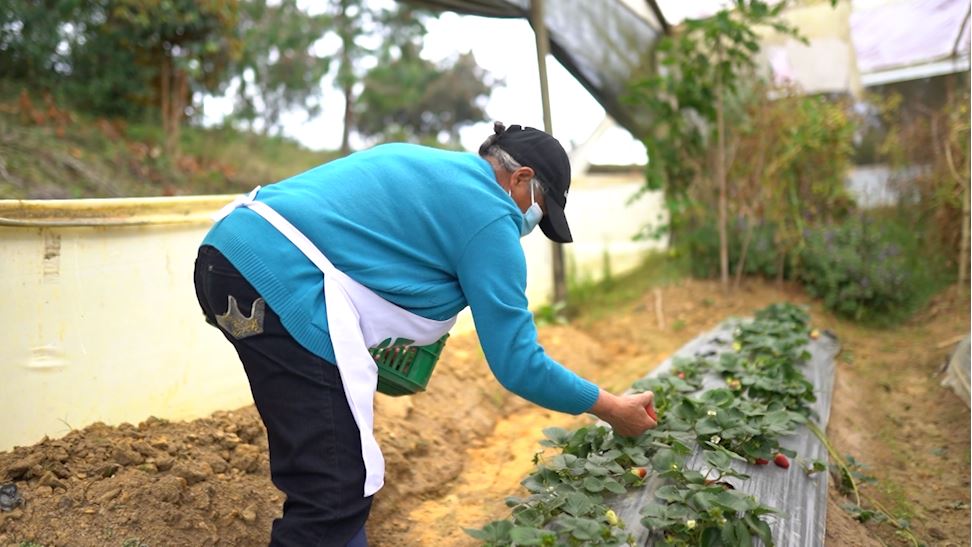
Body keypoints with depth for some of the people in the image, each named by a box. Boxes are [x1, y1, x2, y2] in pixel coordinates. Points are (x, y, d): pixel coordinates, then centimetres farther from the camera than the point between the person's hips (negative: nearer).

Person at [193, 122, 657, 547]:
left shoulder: (421, 162, 23)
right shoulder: (491, 215, -3)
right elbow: (515, 362, -4)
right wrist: (610, 408, 9)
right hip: (279, 279, -10)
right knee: (337, 490, -4)